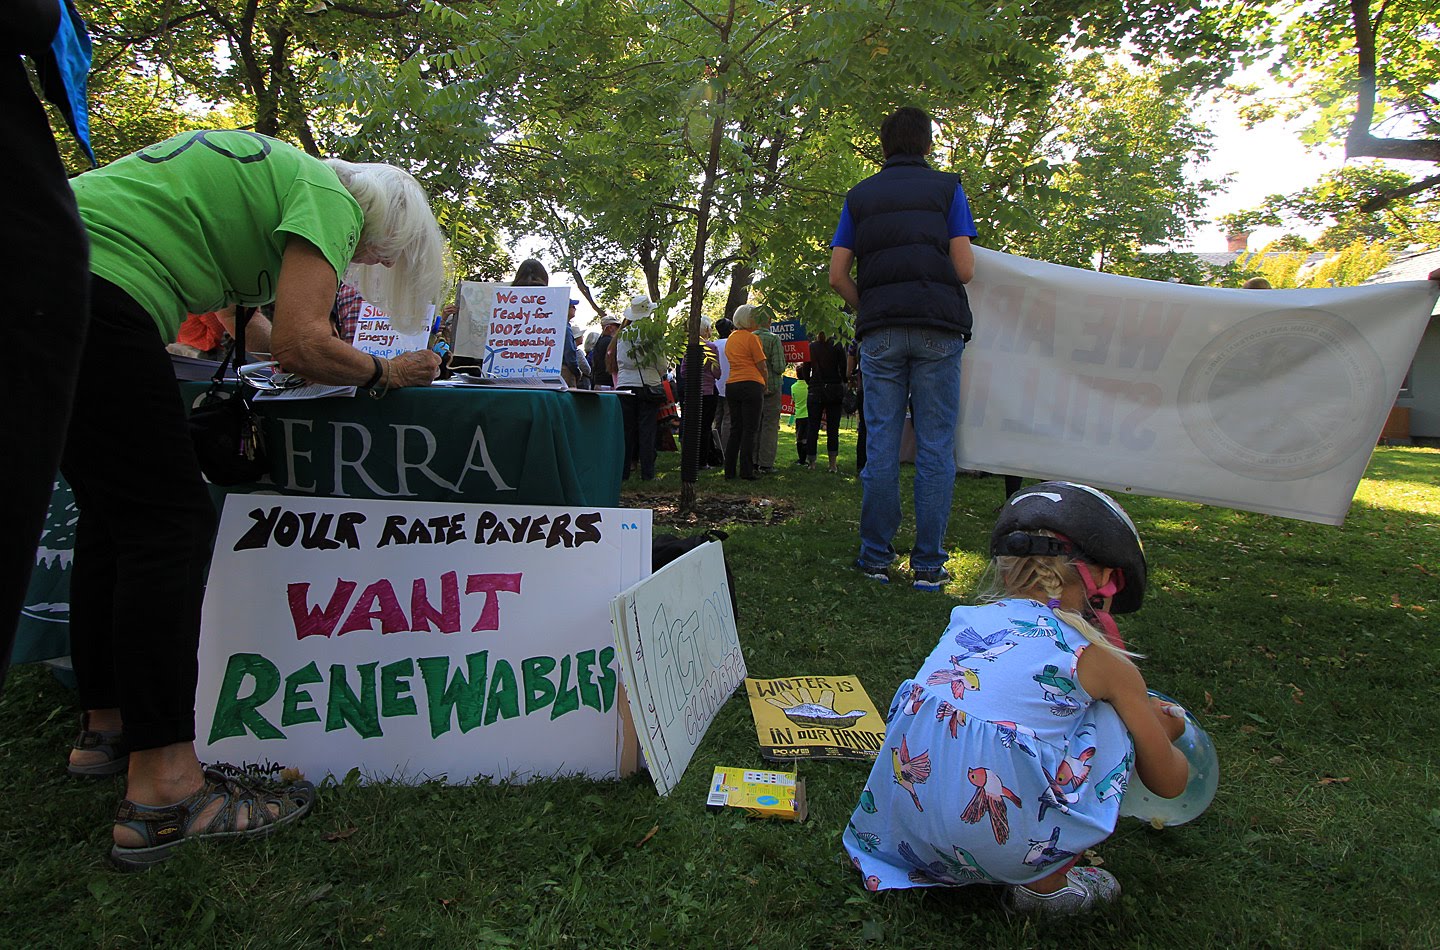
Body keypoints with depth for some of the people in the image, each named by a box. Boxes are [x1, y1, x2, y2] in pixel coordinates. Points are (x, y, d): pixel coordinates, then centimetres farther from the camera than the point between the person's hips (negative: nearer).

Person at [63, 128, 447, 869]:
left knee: (114, 515, 15)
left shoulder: (275, 172, 25)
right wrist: (384, 374, 1)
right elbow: (300, 345, -14)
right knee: (168, 522, -9)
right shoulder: (331, 198, -4)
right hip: (89, 293, -10)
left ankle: (107, 727, 27)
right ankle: (162, 791, -8)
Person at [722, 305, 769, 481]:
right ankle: (746, 471, -4)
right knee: (750, 430, -3)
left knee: (735, 429, 11)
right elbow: (761, 366, -7)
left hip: (731, 385, 7)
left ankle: (729, 470, 10)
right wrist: (765, 385, 8)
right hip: (751, 385, -7)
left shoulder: (730, 339, 16)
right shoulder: (751, 337, -7)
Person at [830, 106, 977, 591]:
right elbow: (965, 269, 0)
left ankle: (876, 556, 10)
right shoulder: (946, 187, 8)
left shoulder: (859, 196, 14)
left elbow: (837, 276, 7)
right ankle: (928, 564, 3)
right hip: (938, 329, -2)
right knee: (935, 446, 1)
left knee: (880, 444, 5)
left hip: (879, 330, 2)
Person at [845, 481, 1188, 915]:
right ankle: (1047, 883, 18)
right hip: (1001, 843, -4)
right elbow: (1169, 782, 18)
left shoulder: (967, 618, 15)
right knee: (1112, 718, 15)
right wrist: (1163, 730, 43)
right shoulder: (1102, 660, 4)